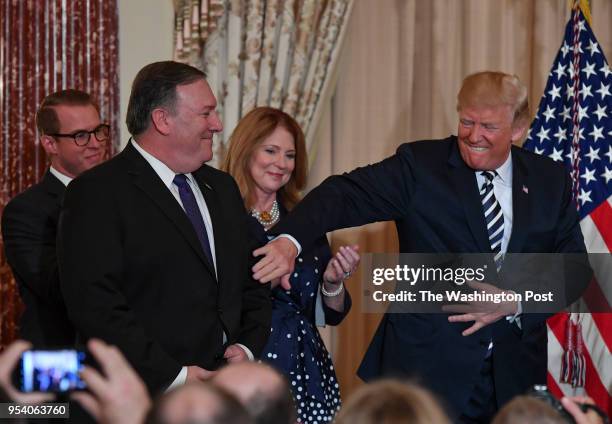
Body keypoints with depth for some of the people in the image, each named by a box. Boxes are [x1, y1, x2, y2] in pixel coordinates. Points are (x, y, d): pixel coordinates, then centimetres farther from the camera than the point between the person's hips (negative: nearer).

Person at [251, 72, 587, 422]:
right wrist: (290, 241, -34)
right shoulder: (420, 164, -4)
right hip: (427, 366, -3)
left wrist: (516, 303, -12)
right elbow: (346, 195, -15)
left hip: (513, 373, 3)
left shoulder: (550, 180, 6)